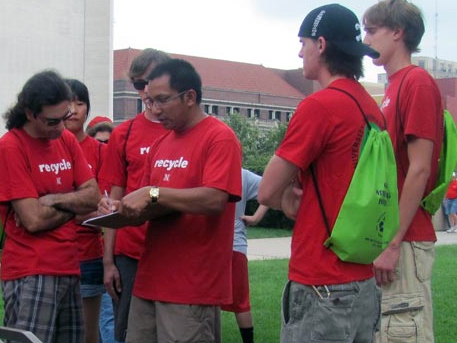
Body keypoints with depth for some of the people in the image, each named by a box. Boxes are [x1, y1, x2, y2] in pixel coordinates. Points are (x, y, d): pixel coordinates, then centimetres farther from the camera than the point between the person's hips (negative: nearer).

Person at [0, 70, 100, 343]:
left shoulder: (67, 140, 10)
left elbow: (95, 197, 4)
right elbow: (33, 220, -16)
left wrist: (53, 200, -12)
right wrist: (75, 203, -1)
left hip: (68, 269, 7)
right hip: (31, 274, -6)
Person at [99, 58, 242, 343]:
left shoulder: (220, 137, -9)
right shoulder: (161, 144, 14)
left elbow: (215, 200, -22)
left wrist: (153, 194, -21)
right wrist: (123, 210, -4)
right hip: (150, 281, 8)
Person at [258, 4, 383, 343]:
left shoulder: (319, 105, -15)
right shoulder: (372, 108, 8)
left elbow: (267, 192, -11)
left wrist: (291, 201, 7)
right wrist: (304, 199, 6)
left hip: (322, 288, -8)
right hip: (365, 283, 8)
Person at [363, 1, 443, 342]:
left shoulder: (417, 82, -11)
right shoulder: (394, 87, 16)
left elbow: (419, 170, -17)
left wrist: (394, 244, -19)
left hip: (404, 242, -9)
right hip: (385, 239, 9)